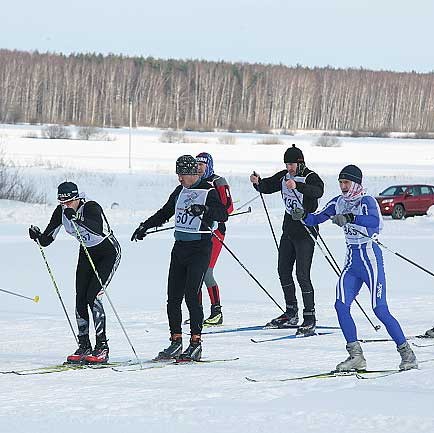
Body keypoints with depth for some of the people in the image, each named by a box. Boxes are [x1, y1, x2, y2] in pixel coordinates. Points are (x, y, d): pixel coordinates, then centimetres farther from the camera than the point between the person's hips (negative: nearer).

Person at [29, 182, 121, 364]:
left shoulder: (91, 207, -28)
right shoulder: (61, 212, -10)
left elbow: (99, 230, -47)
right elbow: (47, 239, -9)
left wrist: (76, 218, -55)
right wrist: (38, 237, -31)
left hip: (108, 252, -7)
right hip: (87, 254, 7)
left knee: (93, 297, -17)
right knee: (80, 299, -3)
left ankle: (102, 347, -12)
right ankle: (84, 347, 5)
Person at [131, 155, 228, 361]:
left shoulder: (208, 191, -7)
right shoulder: (180, 191, 15)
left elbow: (223, 214, -18)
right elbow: (165, 213, 27)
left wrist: (204, 209, -33)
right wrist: (145, 226, 21)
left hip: (200, 248, -7)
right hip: (180, 247, 7)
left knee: (191, 294, -13)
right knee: (173, 296, 3)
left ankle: (196, 343, -9)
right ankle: (176, 342, 10)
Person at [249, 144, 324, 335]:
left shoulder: (310, 177, -15)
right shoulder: (284, 176, 6)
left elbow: (318, 191, -36)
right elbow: (268, 187, 7)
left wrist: (297, 186, -52)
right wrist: (258, 182, -16)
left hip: (305, 231, -8)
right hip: (288, 230, 8)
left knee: (302, 274, -13)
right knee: (284, 270, 15)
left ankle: (310, 318, -10)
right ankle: (291, 314, 27)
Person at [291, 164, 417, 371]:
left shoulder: (366, 201, -13)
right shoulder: (338, 202, 9)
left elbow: (375, 221, -32)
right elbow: (317, 218, 12)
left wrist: (349, 218, -43)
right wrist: (303, 215, -9)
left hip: (370, 257, -7)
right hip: (351, 260, 7)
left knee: (380, 309, -9)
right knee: (341, 306, -7)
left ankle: (406, 352, 3)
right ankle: (356, 356, 0)